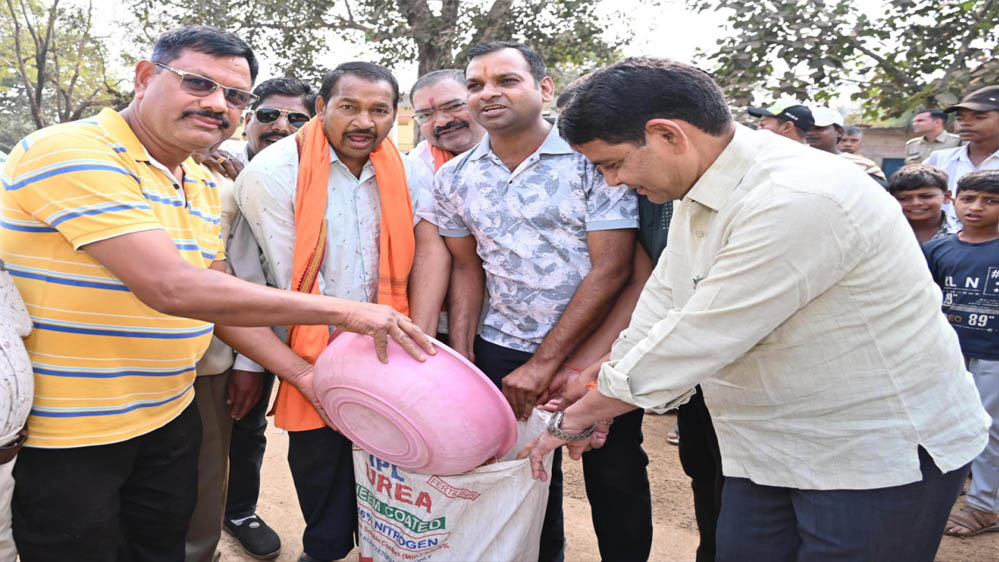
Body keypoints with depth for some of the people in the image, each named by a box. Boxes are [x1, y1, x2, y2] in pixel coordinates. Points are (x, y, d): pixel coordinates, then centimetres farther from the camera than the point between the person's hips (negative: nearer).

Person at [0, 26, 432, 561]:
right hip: (66, 440, -7)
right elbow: (173, 290, -31)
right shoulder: (73, 153, -20)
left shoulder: (203, 184, 7)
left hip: (169, 420, 7)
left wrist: (302, 374, 0)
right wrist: (341, 311, -27)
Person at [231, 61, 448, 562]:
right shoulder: (273, 173, -12)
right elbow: (289, 282, -15)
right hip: (314, 349, -2)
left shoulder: (407, 170, -2)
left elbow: (430, 248, -12)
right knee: (320, 453, 11)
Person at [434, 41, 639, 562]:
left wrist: (544, 363, -15)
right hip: (499, 355, 4)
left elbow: (611, 269, -15)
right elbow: (466, 267, 10)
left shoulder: (593, 157, -11)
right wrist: (461, 360, -1)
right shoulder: (454, 179, 4)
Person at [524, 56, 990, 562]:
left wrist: (572, 421, -14)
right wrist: (589, 400, 8)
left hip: (882, 457, -8)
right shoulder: (697, 192, 2)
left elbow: (689, 344, -27)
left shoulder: (795, 201, -29)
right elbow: (658, 309, 9)